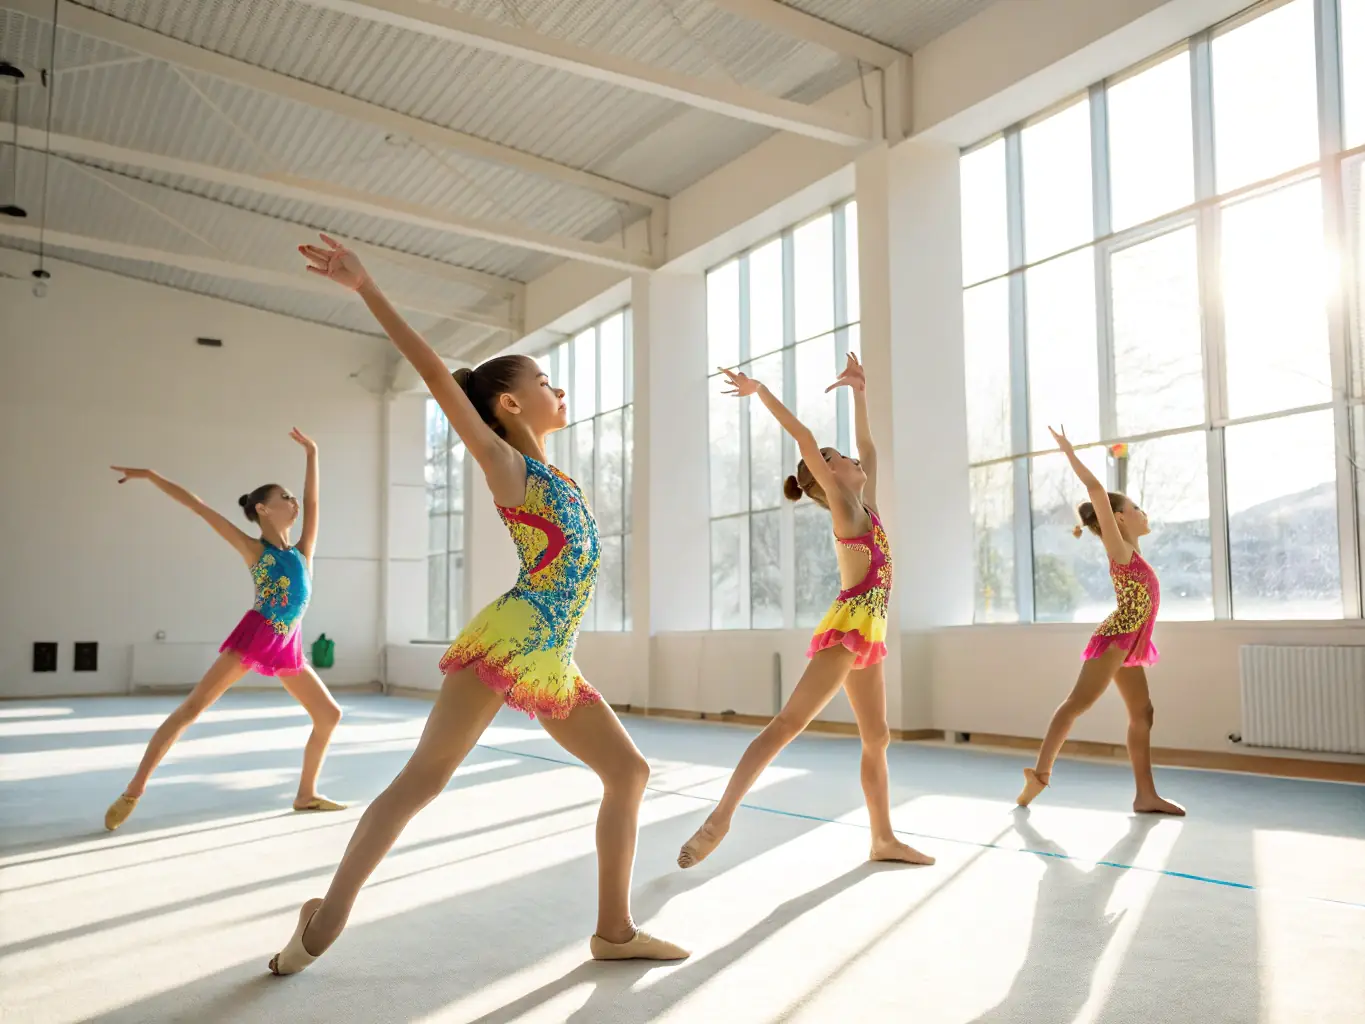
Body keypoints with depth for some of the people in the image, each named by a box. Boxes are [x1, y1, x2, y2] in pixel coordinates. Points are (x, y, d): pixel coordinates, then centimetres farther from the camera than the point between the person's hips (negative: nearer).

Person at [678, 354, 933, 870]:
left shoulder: (864, 507, 17)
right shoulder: (845, 507, -4)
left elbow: (869, 448, 27)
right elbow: (806, 441, -12)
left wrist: (859, 391, 26)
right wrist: (759, 390, -13)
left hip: (866, 631, 9)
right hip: (848, 625, -9)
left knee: (876, 737, 12)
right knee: (789, 720, -18)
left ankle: (885, 839, 21)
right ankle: (720, 819, -23)